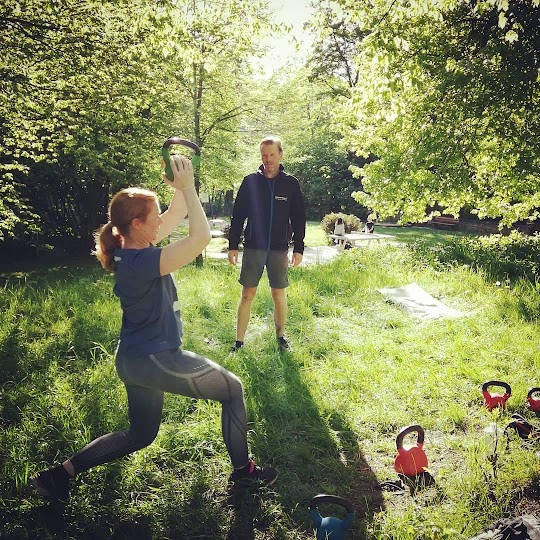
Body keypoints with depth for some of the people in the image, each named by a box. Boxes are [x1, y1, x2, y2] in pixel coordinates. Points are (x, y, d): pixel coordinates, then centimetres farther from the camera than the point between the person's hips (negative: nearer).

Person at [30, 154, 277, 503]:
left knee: (140, 435, 26)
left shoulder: (134, 250, 2)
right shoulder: (141, 262, -26)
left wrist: (182, 186, 0)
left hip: (137, 359, 10)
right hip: (156, 359, -9)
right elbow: (201, 237, -32)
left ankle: (60, 474, 27)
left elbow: (178, 216, 12)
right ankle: (243, 468, 23)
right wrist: (188, 186, -24)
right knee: (233, 390, 9)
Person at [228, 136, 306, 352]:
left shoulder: (290, 183, 2)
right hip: (253, 248, 0)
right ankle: (239, 341, 10)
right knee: (247, 295, 2)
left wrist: (298, 248, 1)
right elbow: (238, 216, 3)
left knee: (279, 295, 8)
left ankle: (280, 335, 26)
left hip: (279, 249, 0)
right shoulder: (250, 181, 1)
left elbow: (299, 219, 5)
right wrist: (233, 245, 0)